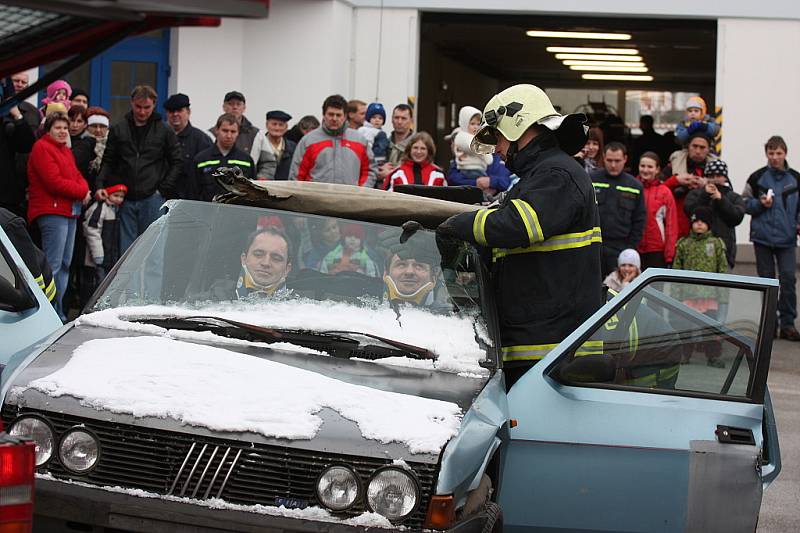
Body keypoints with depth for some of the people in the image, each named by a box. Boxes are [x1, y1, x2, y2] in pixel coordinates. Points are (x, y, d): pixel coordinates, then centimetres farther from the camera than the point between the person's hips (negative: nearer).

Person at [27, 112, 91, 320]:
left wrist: (84, 189, -5)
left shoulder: (65, 150, 22)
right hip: (52, 211, -10)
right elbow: (54, 182, -17)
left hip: (70, 212, 10)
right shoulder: (42, 148, -8)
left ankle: (58, 309, 16)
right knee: (53, 264, -13)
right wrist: (81, 192, -10)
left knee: (65, 263, 11)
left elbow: (77, 176, 18)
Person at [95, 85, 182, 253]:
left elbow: (177, 162, 6)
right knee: (126, 249, 2)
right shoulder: (118, 130, 9)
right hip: (126, 199, 2)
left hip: (152, 199, -2)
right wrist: (100, 185, -2)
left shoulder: (165, 132, 4)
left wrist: (163, 189, -3)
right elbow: (108, 162, 12)